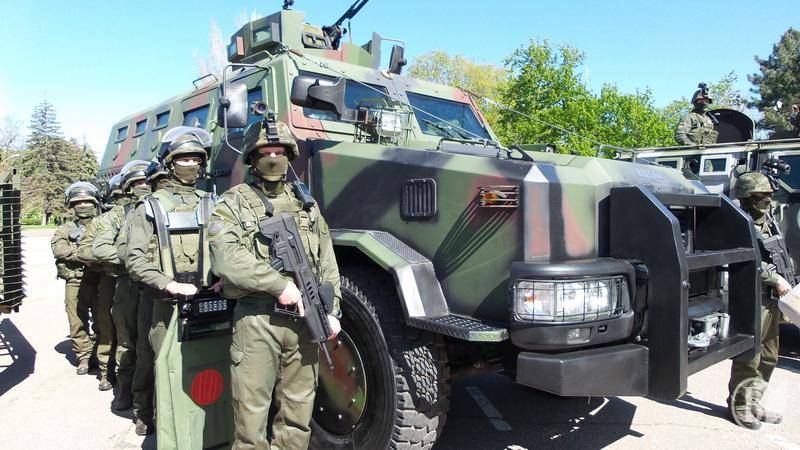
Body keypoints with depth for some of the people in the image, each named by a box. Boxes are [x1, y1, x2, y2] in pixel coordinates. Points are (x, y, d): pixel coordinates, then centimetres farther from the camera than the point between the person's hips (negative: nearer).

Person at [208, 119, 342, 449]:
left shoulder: (307, 204, 15)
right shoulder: (234, 203, 3)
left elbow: (327, 263, 13)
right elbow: (226, 257, -14)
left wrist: (331, 310, 4)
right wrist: (279, 285, -17)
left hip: (305, 318, 4)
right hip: (257, 319, -3)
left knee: (299, 407, 13)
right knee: (251, 408, 3)